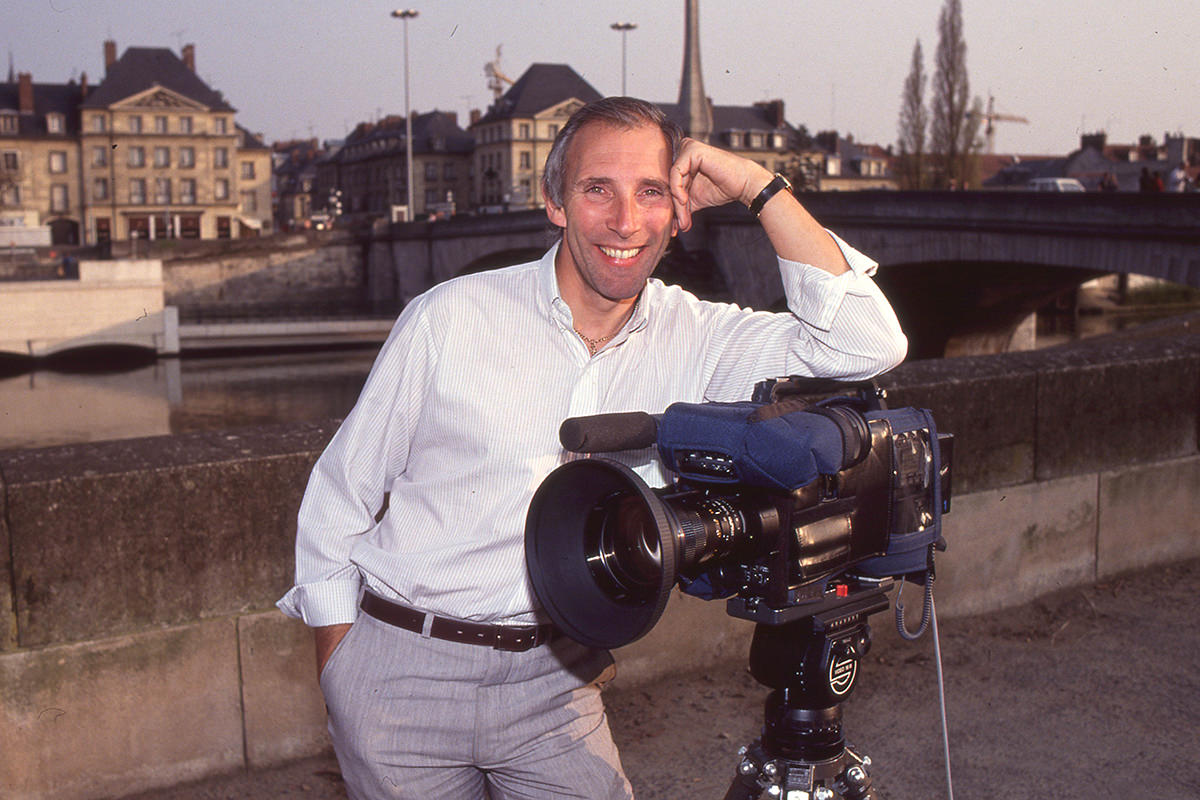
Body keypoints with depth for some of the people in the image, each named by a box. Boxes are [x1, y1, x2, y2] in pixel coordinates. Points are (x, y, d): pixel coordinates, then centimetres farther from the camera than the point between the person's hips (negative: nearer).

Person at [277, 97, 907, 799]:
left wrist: (760, 188, -14)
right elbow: (340, 495, 0)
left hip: (553, 687, 2)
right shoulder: (451, 318, -8)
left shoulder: (695, 339, -2)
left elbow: (865, 346, -14)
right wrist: (337, 671, 0)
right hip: (401, 675, -1)